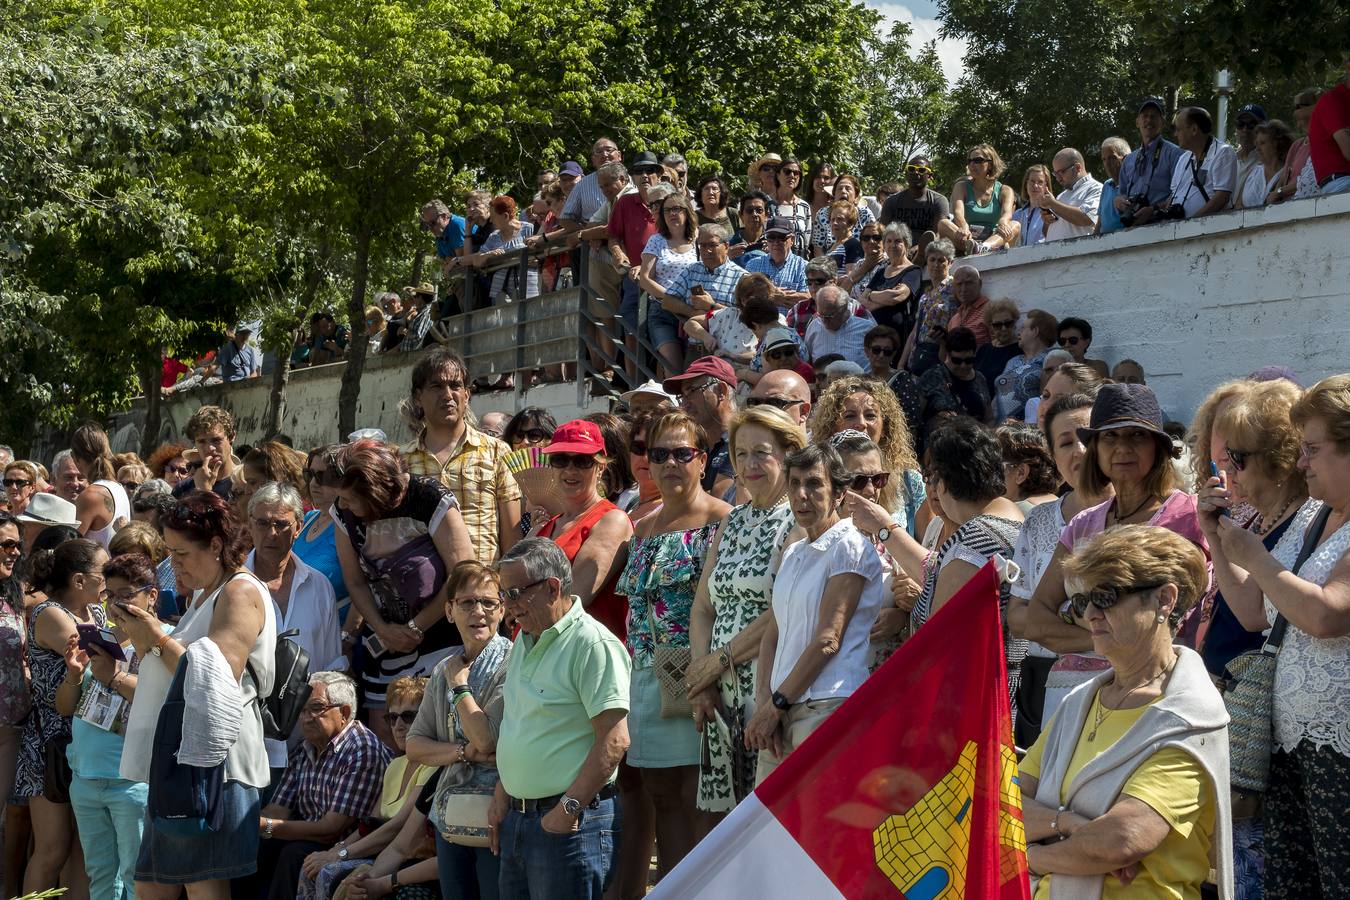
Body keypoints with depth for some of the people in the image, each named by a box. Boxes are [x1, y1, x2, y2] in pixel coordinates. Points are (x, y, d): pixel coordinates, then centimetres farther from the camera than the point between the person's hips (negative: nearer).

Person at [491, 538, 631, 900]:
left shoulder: (593, 644, -14)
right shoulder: (524, 642, 14)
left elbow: (614, 740, -20)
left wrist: (569, 809, -19)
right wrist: (501, 798, 16)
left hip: (571, 826, -9)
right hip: (516, 820, 9)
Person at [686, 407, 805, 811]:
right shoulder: (732, 523, 18)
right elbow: (703, 607, 15)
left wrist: (719, 660, -8)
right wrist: (701, 680, 1)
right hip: (721, 695, 7)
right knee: (731, 818, 5)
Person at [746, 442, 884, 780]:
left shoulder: (850, 547, -5)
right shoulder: (793, 553, 19)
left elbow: (828, 639, -11)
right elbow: (772, 634, 14)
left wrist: (775, 704, -9)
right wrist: (765, 702, -1)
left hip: (827, 705, -7)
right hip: (784, 708, 7)